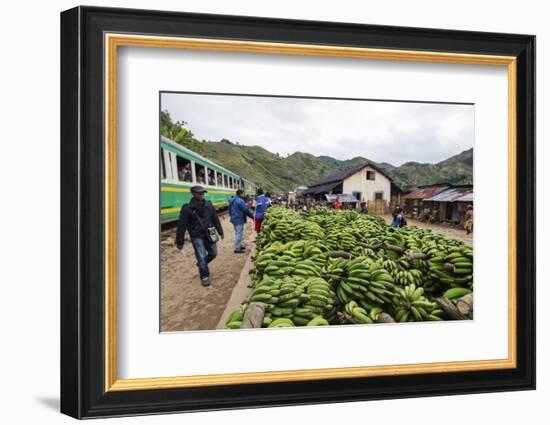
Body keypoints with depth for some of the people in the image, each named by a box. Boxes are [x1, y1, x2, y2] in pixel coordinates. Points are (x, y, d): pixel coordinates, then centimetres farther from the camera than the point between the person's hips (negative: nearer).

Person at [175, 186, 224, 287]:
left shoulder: (208, 205, 0)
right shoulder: (187, 208, -13)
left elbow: (215, 219, 10)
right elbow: (181, 226, -9)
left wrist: (220, 232, 13)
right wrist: (179, 242, -7)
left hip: (209, 234, 5)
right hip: (196, 236, -4)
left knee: (213, 253, 12)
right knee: (201, 257, -4)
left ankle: (201, 264, 40)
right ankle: (204, 277, 11)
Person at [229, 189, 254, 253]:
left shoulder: (232, 200, 10)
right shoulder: (240, 201, -20)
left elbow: (230, 210, 19)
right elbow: (246, 210, -17)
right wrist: (252, 216, -5)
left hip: (234, 219, 10)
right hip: (239, 219, -10)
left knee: (237, 233, 20)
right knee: (239, 233, -5)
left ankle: (239, 245, 30)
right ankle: (237, 248, -3)